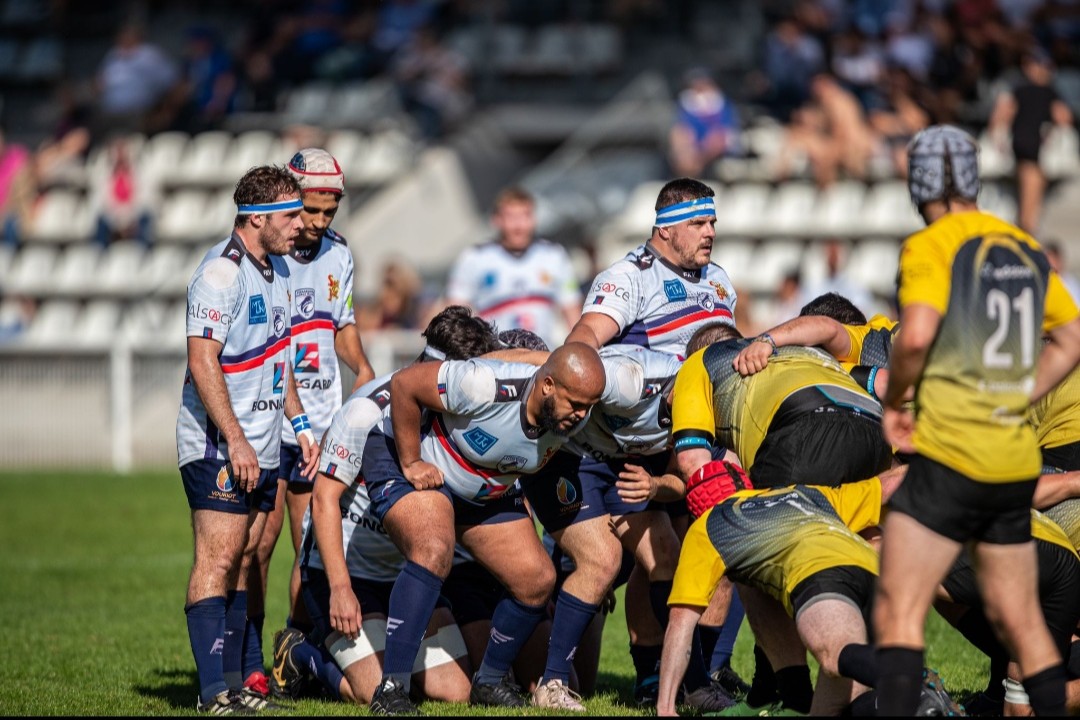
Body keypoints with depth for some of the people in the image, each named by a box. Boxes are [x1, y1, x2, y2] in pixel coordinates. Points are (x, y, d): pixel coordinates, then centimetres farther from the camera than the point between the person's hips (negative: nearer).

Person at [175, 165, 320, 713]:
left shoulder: (276, 272, 16)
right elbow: (202, 363, -19)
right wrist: (236, 441, -21)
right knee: (218, 559, -11)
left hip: (261, 447, 9)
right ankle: (214, 692, -13)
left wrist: (301, 425, 21)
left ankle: (242, 680, 12)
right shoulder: (221, 273, -14)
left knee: (243, 561, 9)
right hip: (219, 445, -9)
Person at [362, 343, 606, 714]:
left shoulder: (575, 418, -17)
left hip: (485, 495, 7)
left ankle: (490, 682, 20)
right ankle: (391, 690, -29)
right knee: (433, 551, -33)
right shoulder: (486, 387, -38)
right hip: (413, 466, -7)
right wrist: (411, 463, -22)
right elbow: (403, 383, -27)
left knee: (538, 579, -2)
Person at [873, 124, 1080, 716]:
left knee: (897, 616, -10)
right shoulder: (1026, 248, 12)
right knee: (1021, 623, 14)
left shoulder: (930, 246, -8)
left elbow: (916, 335, -23)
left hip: (949, 454, -7)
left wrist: (892, 402, -6)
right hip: (1017, 462, 7)